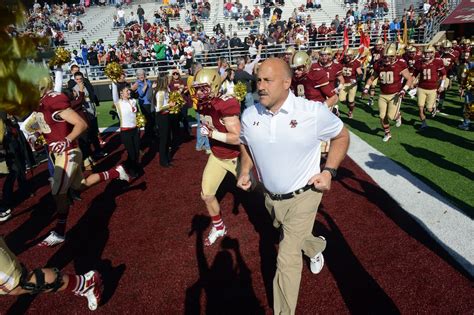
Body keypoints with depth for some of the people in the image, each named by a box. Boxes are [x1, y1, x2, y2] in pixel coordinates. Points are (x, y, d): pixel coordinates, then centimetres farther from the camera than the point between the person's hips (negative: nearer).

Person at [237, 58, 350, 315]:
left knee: (287, 258, 0)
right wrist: (245, 170, -5)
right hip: (270, 197, 5)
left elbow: (341, 136, -3)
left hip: (302, 197, -5)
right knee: (290, 237, 29)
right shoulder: (249, 116, -9)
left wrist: (329, 171, -13)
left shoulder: (313, 112, -21)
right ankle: (316, 246, 64)